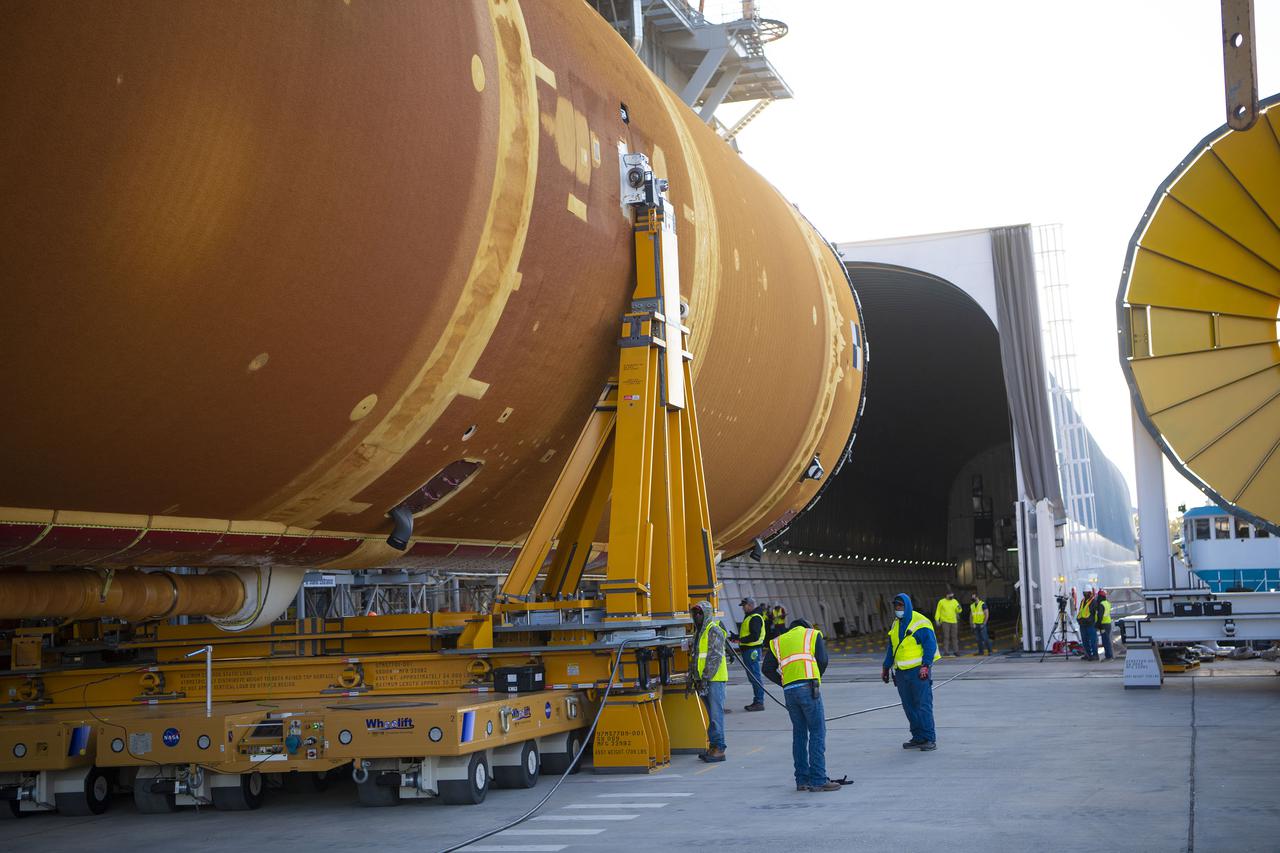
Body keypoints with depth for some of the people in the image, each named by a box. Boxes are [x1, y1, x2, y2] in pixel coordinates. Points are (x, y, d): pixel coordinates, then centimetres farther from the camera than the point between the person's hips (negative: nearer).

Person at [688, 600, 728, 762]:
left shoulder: (714, 630, -11)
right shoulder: (698, 631, 18)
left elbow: (715, 657, -17)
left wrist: (706, 678, -19)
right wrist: (692, 676, 19)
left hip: (715, 678, -9)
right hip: (703, 679, 9)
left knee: (716, 713, -9)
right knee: (711, 714, 12)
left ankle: (719, 748, -8)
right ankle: (713, 745, 17)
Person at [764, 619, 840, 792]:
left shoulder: (777, 642, 23)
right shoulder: (813, 634, 15)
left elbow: (767, 669, 12)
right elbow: (823, 660, 1)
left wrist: (784, 683, 15)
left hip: (789, 691, 4)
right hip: (808, 688, -4)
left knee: (799, 733, 13)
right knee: (817, 733, -1)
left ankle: (802, 780, 14)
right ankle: (818, 780, -5)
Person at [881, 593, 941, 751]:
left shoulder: (921, 623, -9)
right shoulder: (896, 624, 16)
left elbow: (930, 645, -13)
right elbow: (891, 648, 25)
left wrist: (925, 666, -20)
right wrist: (886, 667, 23)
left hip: (918, 671, -7)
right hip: (901, 672, 8)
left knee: (923, 705, -7)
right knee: (909, 706, 8)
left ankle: (930, 739, -3)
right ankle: (918, 738, 14)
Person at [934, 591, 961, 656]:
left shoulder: (955, 601, 9)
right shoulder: (942, 602, -1)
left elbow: (958, 611, 9)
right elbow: (938, 611, 2)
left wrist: (959, 608, -13)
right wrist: (937, 620, -4)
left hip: (954, 622, 4)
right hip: (945, 621, -4)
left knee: (954, 637, 5)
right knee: (946, 637, -6)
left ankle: (956, 650, 11)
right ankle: (945, 651, -4)